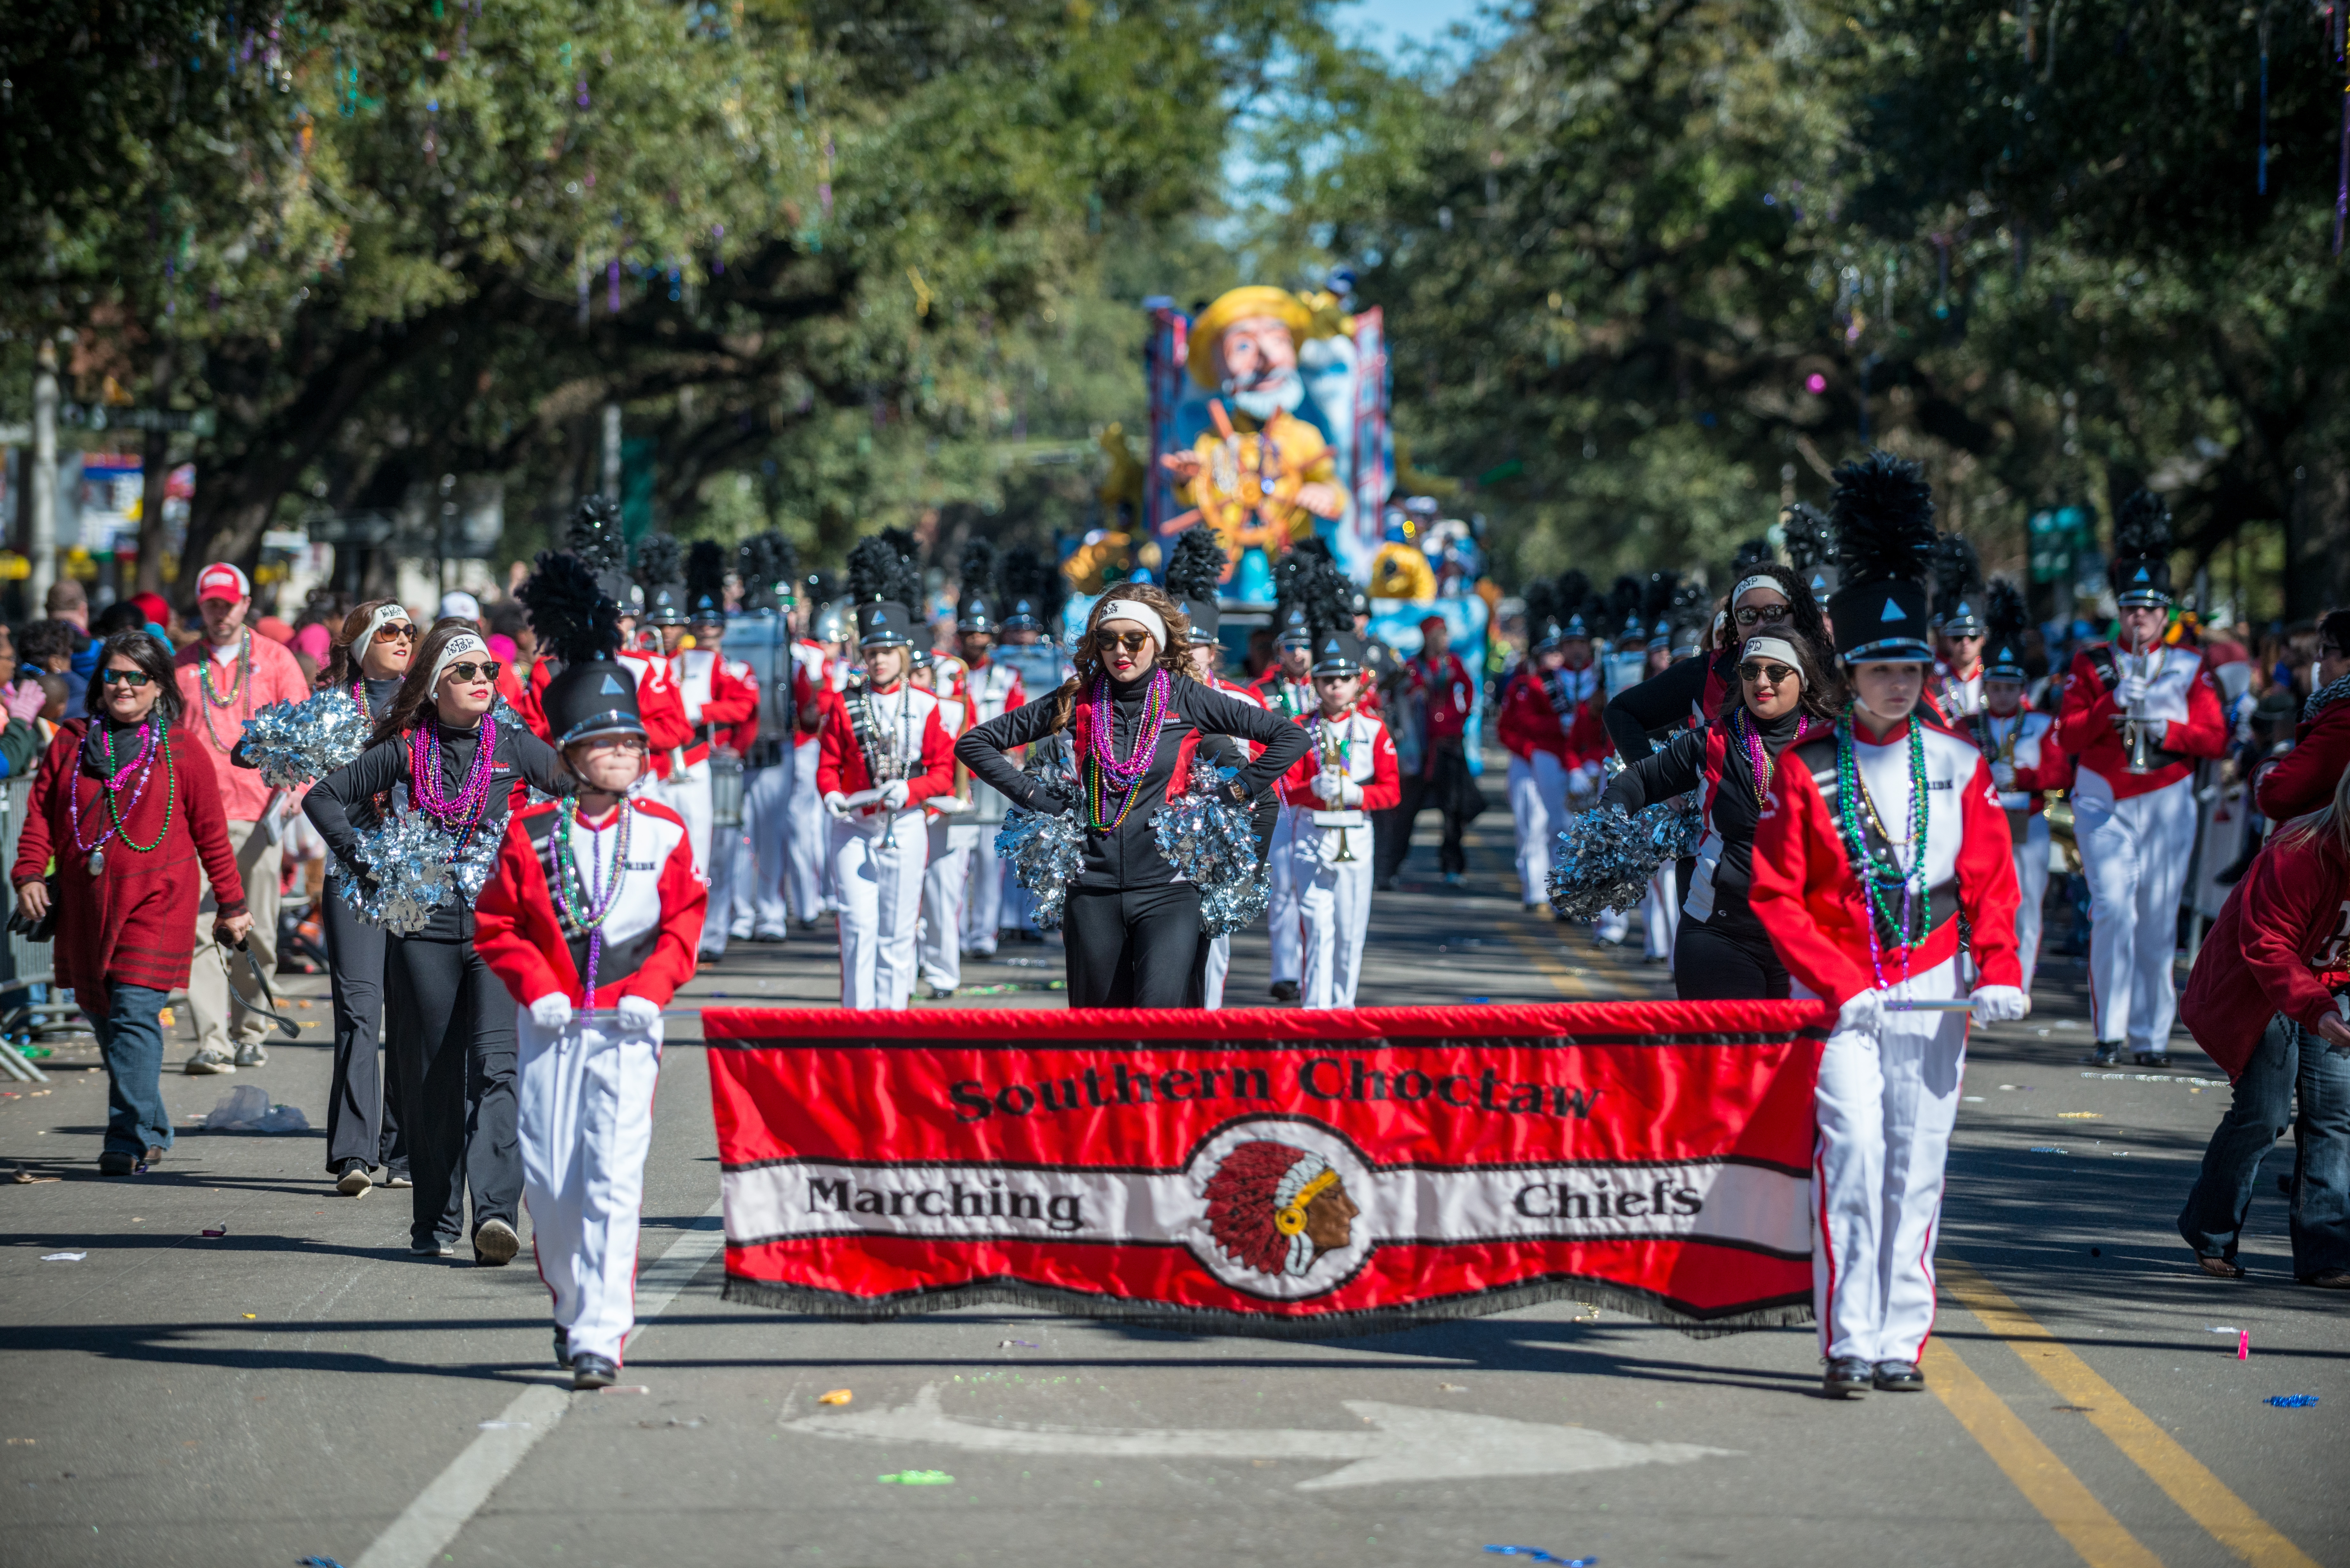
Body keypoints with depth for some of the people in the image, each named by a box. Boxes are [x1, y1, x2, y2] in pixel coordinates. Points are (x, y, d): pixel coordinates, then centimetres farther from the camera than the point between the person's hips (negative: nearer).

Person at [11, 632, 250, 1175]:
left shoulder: (181, 750, 2)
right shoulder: (71, 743, 10)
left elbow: (211, 833, 7)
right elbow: (40, 813, 12)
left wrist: (231, 904, 9)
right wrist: (30, 873, -2)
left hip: (155, 905, -4)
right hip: (84, 905, 4)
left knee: (135, 1013, -15)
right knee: (101, 1014, 9)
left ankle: (132, 1139, -15)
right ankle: (152, 1129, 24)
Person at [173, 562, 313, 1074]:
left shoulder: (275, 659, 8)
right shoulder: (182, 666, 11)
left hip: (258, 815, 0)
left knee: (257, 935, 5)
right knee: (203, 930, -12)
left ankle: (246, 1031, 20)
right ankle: (213, 1040, -15)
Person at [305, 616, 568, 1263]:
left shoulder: (511, 744, 4)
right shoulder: (404, 749, 5)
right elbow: (324, 798, 12)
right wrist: (365, 863, 3)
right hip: (423, 928, 1)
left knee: (495, 1068, -15)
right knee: (431, 1081, 6)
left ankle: (494, 1213, -24)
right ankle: (435, 1223, 15)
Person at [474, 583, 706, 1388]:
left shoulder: (663, 832, 3)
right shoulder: (531, 833, 1)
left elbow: (685, 922, 6)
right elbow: (497, 924, 4)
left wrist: (649, 990, -6)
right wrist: (538, 990, -7)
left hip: (628, 1025, -1)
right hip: (551, 1023, 1)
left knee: (612, 1178, -10)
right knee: (547, 1178, 3)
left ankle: (600, 1336, -11)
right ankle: (572, 1300, 26)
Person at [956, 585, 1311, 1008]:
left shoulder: (1187, 699, 1)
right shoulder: (1077, 701, 5)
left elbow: (1291, 736, 2)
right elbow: (973, 744, 9)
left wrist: (1234, 794, -1)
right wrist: (1037, 798, 3)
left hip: (1167, 887, -3)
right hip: (1093, 891, 3)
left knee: (1161, 1006, -23)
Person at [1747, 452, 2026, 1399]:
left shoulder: (1959, 767, 7)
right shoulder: (1806, 769, -1)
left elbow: (1991, 882, 8)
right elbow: (1775, 894, -3)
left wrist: (1998, 972, -8)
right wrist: (1839, 986, -12)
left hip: (1933, 992, 3)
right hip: (1840, 993, -3)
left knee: (1917, 1168, 4)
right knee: (1853, 1152, -14)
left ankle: (1902, 1339, 10)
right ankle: (1849, 1342, -12)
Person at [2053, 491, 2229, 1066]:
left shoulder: (2190, 669, 9)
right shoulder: (2093, 665, 6)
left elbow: (2216, 738, 4)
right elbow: (2068, 738, -1)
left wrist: (2166, 728, -13)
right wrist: (2114, 704, -15)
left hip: (2167, 805, 1)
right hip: (2105, 804, -1)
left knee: (2158, 922, 1)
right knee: (2113, 909, -14)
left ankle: (2152, 1034, 8)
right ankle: (2111, 1031, -10)